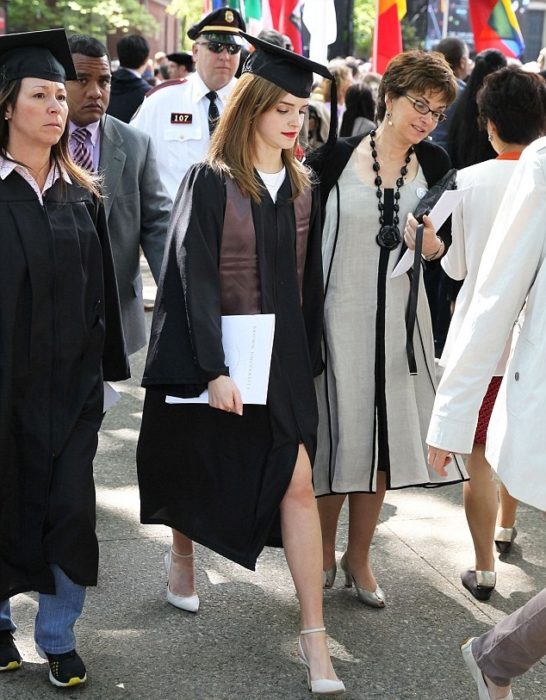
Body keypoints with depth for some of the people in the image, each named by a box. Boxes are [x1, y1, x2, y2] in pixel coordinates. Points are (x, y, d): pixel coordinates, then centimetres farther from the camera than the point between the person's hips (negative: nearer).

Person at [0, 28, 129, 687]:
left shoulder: (81, 194, 7)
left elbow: (100, 286, 9)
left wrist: (105, 360, 6)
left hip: (72, 379, 3)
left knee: (70, 505, 2)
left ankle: (58, 635, 17)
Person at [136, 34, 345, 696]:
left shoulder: (303, 187, 6)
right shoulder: (210, 181, -9)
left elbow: (309, 279, 10)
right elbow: (195, 279, -14)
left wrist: (309, 359, 8)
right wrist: (214, 369, -20)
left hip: (285, 354, 3)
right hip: (214, 350, -3)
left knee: (296, 485, -6)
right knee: (196, 466, 16)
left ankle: (314, 636, -3)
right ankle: (181, 552, 47)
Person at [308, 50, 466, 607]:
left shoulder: (434, 163, 2)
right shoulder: (336, 158, -7)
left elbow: (448, 244, 8)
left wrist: (431, 244, -14)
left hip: (400, 318, 3)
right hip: (337, 312, -3)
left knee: (381, 435, 10)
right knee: (336, 432, 4)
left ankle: (358, 556, 27)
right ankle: (323, 551, 26)